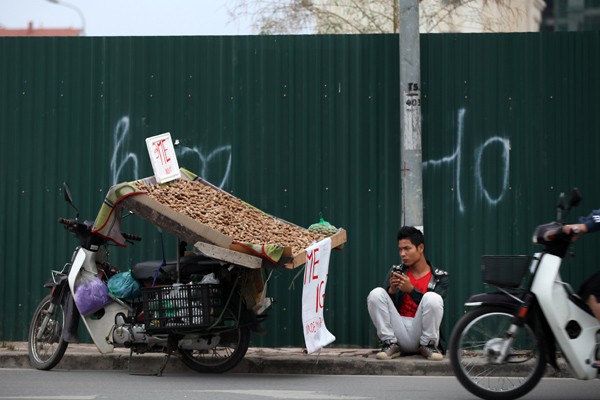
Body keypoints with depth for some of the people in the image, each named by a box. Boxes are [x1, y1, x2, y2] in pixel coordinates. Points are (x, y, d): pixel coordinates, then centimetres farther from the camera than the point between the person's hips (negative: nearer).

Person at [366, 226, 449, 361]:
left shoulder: (440, 277, 3)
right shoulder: (396, 272, 9)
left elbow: (432, 305, -12)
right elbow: (383, 302, 2)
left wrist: (411, 289, -22)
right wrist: (392, 290, -18)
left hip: (422, 331, -2)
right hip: (399, 332, 2)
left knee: (432, 298, -30)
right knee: (376, 293, -18)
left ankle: (428, 345, -11)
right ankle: (390, 344, -12)